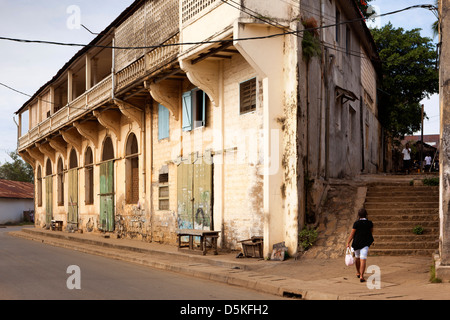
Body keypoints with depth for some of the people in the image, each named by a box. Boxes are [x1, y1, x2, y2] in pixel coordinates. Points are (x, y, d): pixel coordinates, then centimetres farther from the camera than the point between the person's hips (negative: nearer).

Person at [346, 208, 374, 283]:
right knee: (363, 260, -5)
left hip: (356, 243, 0)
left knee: (357, 257, 21)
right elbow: (371, 231, 15)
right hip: (365, 243, 0)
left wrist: (348, 243, -6)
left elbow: (352, 234, -10)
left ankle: (358, 273, 37)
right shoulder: (370, 223, -4)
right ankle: (361, 276, -16)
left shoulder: (356, 223, -10)